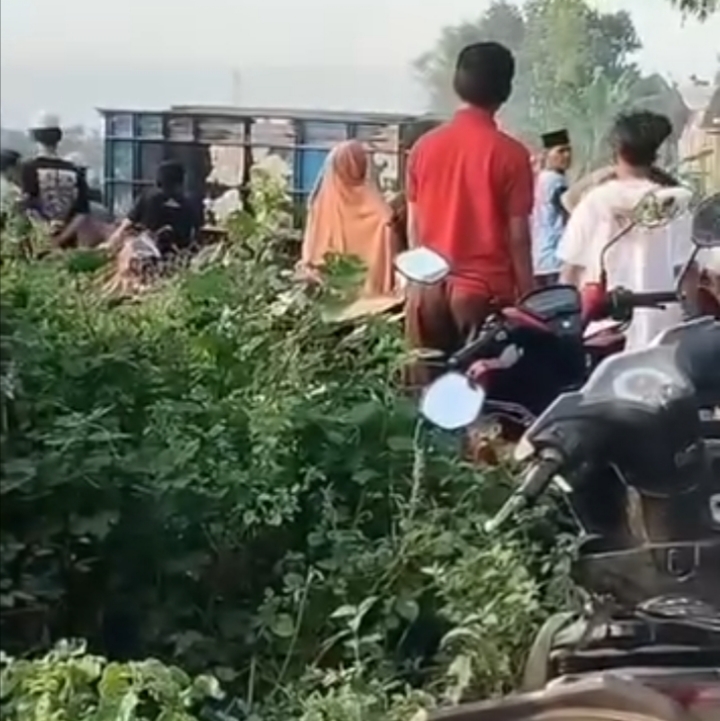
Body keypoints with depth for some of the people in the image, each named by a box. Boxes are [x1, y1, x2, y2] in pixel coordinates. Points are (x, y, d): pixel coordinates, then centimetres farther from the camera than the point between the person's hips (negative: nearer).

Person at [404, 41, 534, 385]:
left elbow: (413, 227, 9)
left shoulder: (425, 146, 4)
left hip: (428, 289, 4)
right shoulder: (510, 153, -8)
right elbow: (518, 236, -7)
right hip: (485, 290, -4)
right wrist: (526, 295, 1)